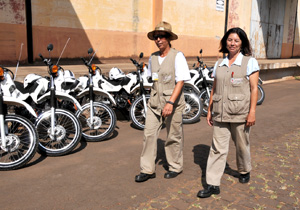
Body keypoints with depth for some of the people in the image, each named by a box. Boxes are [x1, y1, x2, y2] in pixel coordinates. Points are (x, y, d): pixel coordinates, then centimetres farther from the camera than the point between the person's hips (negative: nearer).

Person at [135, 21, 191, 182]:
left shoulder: (177, 56, -8)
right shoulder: (153, 57, 9)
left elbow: (180, 82, -14)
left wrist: (170, 103, -22)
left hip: (173, 103, -5)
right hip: (154, 102, 5)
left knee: (173, 137, 7)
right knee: (149, 134, 1)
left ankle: (175, 167, 26)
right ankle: (147, 170, 11)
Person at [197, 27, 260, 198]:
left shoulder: (250, 62, -1)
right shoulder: (219, 64, 12)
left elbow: (254, 89, -5)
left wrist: (252, 112, -12)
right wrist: (210, 110, 11)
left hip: (240, 113, -3)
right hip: (221, 113, 3)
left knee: (242, 145, 14)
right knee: (218, 148, 0)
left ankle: (245, 171, 41)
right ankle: (213, 184, 4)